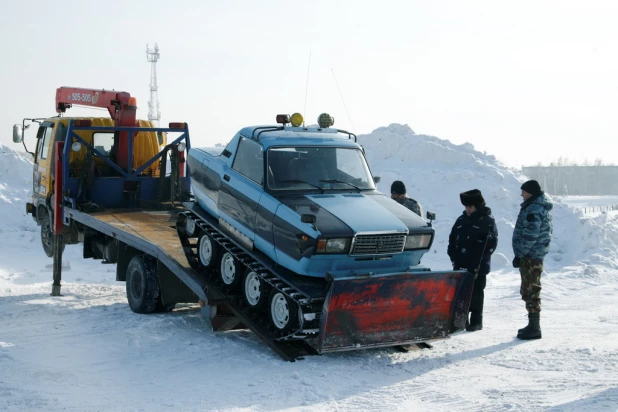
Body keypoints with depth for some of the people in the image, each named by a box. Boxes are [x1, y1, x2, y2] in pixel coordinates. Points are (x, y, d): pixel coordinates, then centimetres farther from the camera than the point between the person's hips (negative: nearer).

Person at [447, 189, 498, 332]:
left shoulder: (487, 220, -4)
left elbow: (491, 242, -10)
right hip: (460, 265, 6)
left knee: (476, 294, 1)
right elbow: (452, 238, 18)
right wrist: (453, 255, 7)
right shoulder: (461, 220, 13)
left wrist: (479, 259, -14)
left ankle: (476, 321, 9)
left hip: (478, 267, -6)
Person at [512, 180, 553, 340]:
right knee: (529, 290, 17)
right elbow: (549, 229, 22)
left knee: (531, 291, -7)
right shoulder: (543, 208, 15)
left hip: (530, 256, -11)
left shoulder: (533, 210, -18)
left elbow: (530, 236, -23)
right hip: (536, 255, 11)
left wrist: (519, 254, -18)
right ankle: (533, 325, 24)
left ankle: (534, 328, -5)